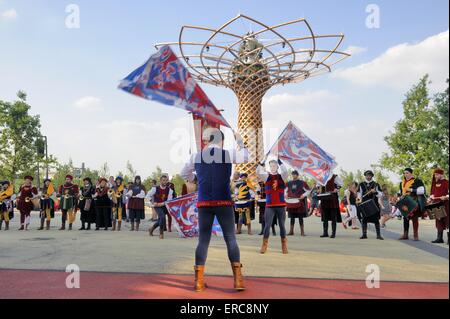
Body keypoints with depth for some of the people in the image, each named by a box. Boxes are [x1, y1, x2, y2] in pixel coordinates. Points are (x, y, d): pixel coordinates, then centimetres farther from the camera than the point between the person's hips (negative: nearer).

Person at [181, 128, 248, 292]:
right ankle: (238, 279, -4)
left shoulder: (196, 157, 7)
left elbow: (184, 174, 21)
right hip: (223, 203, -2)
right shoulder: (228, 154, -2)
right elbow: (245, 157, 11)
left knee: (203, 240, 7)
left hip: (204, 204, 2)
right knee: (231, 239, 2)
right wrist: (240, 142, 24)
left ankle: (199, 280, 4)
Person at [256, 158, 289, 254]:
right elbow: (258, 173, -14)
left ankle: (284, 246, 16)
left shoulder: (282, 176, 4)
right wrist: (262, 162, -24)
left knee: (282, 225, 6)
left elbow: (286, 171, -18)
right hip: (269, 205, 0)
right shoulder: (267, 176, 4)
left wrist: (279, 161, -21)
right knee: (267, 225, -3)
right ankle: (264, 245, 8)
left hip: (281, 205, 0)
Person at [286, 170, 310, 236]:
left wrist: (304, 195, -14)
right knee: (292, 217, 8)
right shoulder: (289, 183, 9)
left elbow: (309, 190, -1)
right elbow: (285, 190, 22)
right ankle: (291, 231, 15)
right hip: (291, 203, 4)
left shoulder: (302, 183, -4)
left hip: (300, 203, -4)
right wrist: (286, 195, 3)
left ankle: (302, 232, 6)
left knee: (300, 218, 0)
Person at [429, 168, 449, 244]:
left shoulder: (446, 182, -6)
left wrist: (446, 197, -27)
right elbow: (433, 192, 24)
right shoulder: (435, 183, 15)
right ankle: (440, 238, 13)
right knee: (438, 220, 9)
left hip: (445, 204, -7)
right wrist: (431, 198, 9)